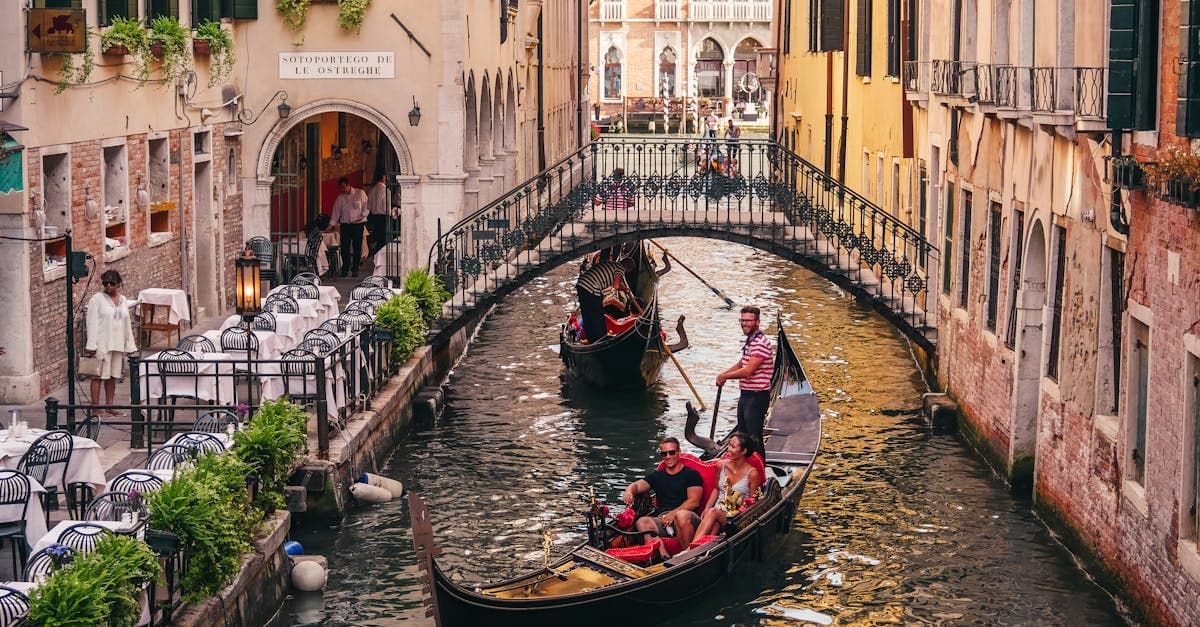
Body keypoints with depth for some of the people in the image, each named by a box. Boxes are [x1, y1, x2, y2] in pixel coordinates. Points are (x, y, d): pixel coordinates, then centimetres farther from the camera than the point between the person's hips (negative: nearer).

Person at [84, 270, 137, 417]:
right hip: (102, 344, -6)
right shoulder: (97, 299, -5)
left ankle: (109, 406, 17)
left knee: (113, 376, 10)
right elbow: (92, 322, -8)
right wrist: (91, 345, -14)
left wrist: (130, 345, 16)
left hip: (118, 344, 6)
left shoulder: (123, 300, 13)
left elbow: (127, 323, 18)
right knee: (98, 376, -4)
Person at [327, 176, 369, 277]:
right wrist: (331, 225, 2)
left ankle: (355, 269, 8)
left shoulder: (360, 193, 1)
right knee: (345, 247, -2)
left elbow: (366, 206, 3)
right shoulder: (340, 197, 8)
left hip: (358, 224, -2)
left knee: (357, 247, -1)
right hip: (345, 224, 2)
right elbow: (336, 211, 8)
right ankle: (345, 269, 6)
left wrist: (362, 216, -11)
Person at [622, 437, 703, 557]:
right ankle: (663, 555, -45)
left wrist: (673, 513, -14)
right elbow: (637, 485, 13)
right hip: (662, 519, 4)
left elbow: (694, 502, -1)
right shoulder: (657, 476, 27)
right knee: (642, 522, -29)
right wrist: (629, 491, -12)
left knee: (682, 515, -41)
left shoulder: (691, 474, 11)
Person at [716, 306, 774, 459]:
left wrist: (725, 376, -11)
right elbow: (741, 365, 24)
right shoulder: (750, 341, 13)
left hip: (757, 396, -10)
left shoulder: (761, 343, -20)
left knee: (754, 438, -8)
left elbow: (747, 371, -25)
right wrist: (723, 375, 7)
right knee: (742, 435, 19)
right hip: (746, 395, 10)